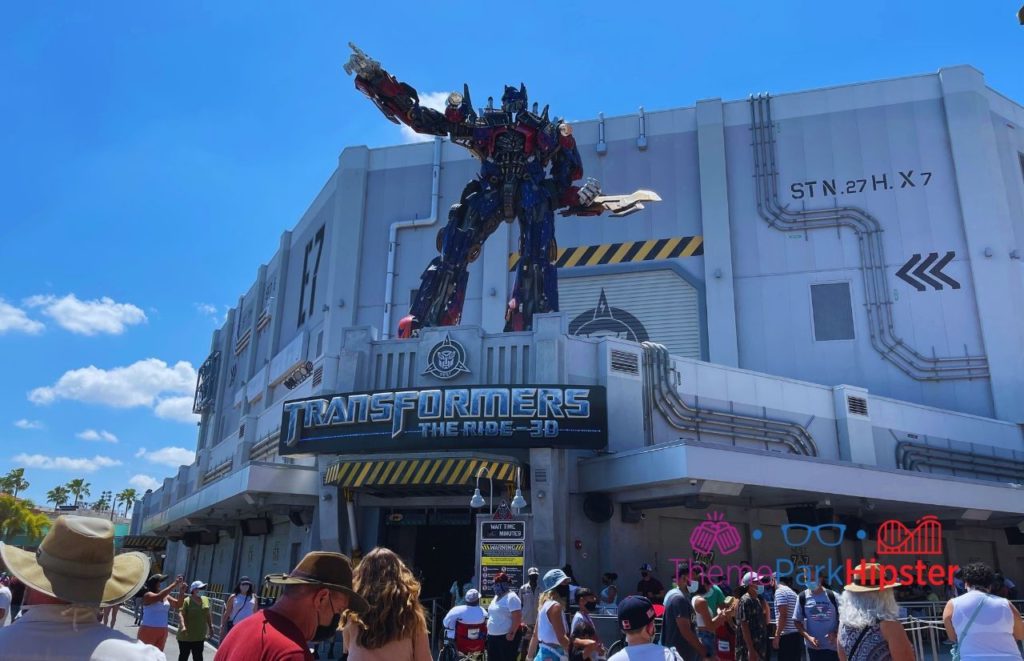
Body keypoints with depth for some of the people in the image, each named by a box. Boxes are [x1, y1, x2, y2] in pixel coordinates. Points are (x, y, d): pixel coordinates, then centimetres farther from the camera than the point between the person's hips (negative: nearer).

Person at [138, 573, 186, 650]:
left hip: (162, 632, 6)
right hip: (148, 631, -6)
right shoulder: (148, 595, -11)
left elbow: (178, 605, 5)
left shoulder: (166, 597, 7)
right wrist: (174, 584, -29)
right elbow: (159, 596, -30)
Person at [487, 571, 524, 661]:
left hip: (506, 637, -9)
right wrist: (489, 631, 19)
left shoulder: (511, 597, -15)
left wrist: (512, 633, -24)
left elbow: (517, 618, -21)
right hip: (493, 636, 10)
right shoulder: (497, 597, 13)